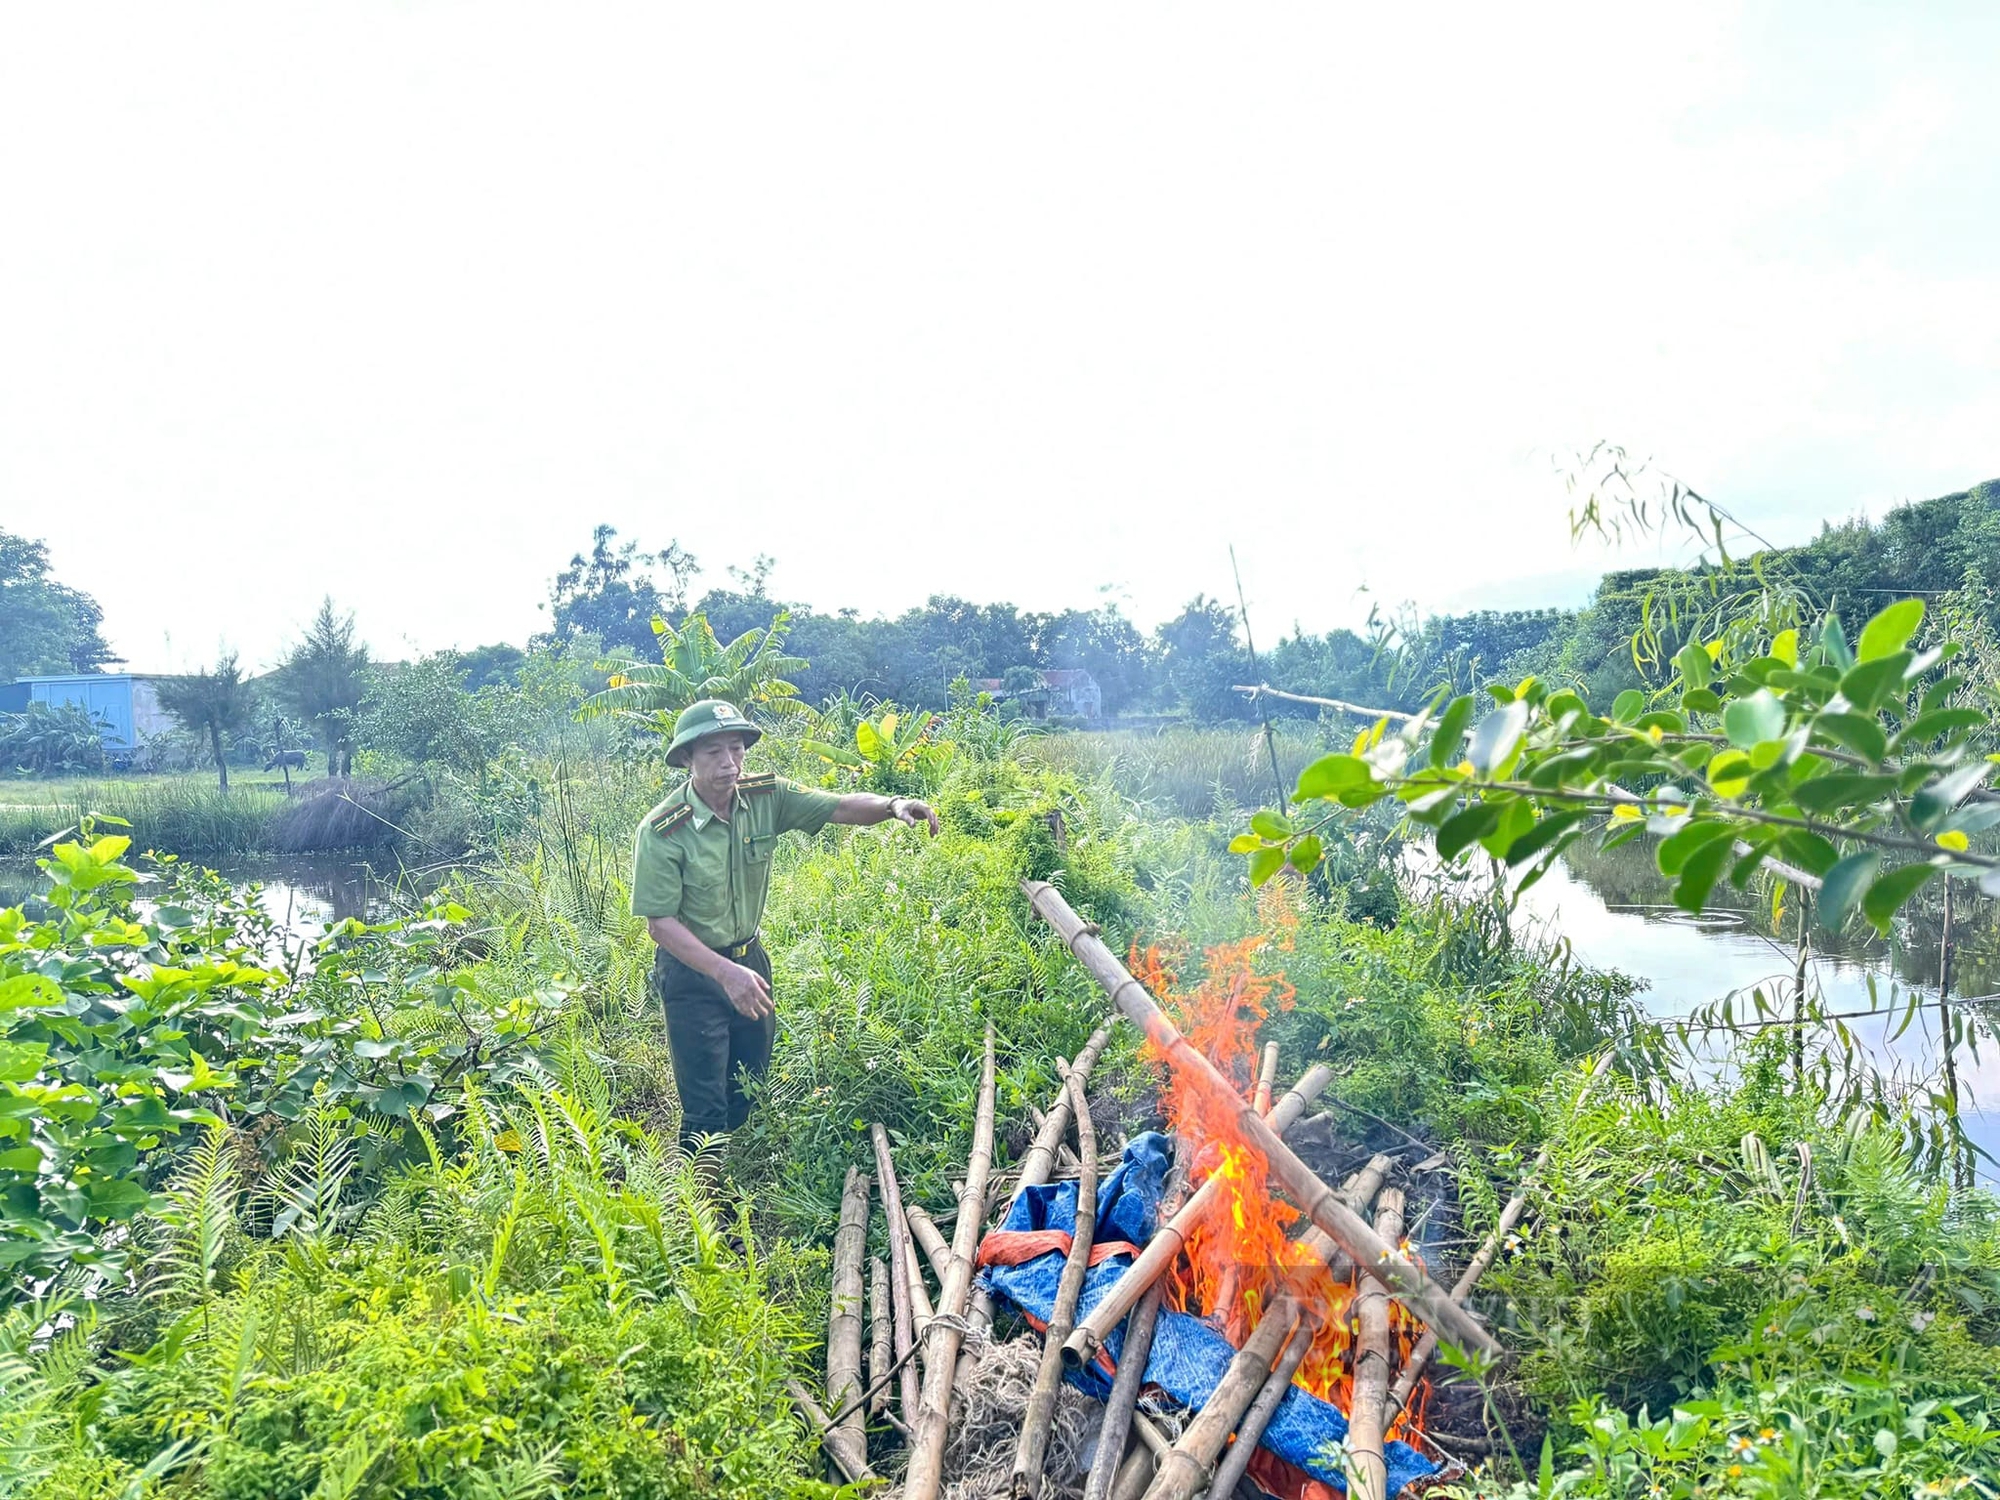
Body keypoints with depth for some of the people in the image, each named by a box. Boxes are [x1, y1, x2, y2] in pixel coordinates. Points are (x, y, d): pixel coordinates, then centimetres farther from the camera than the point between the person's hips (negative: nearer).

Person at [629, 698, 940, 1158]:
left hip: (750, 958, 5)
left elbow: (842, 807, -13)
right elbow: (661, 922, -21)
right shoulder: (661, 833, -23)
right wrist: (725, 973, -31)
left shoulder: (766, 797, -11)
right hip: (692, 970, -5)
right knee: (706, 1110, 1)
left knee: (751, 1088, 21)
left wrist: (893, 805, -34)